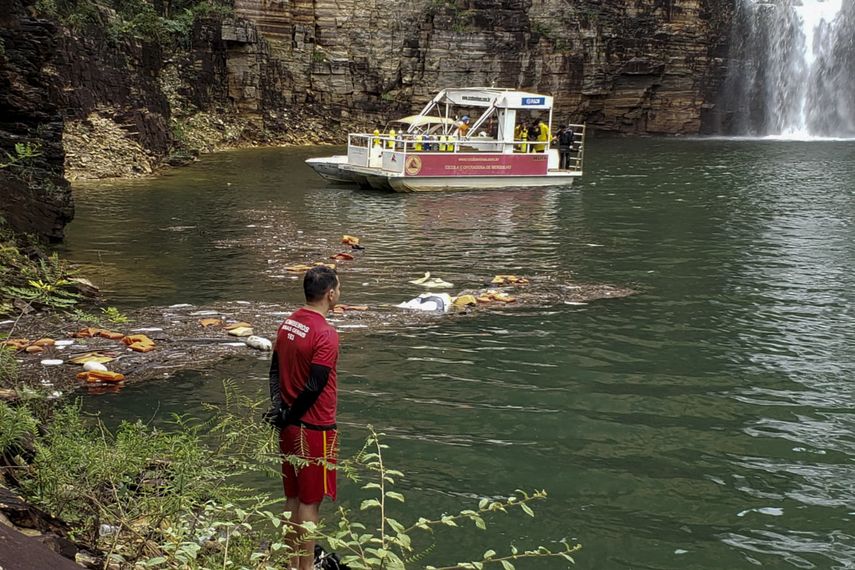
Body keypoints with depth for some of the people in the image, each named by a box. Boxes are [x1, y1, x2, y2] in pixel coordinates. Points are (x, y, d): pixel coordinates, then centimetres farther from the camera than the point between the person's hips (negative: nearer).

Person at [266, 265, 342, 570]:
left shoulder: (288, 324, 5)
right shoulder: (326, 335, -21)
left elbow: (275, 369, 7)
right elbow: (314, 387, -21)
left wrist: (278, 406, -3)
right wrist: (287, 416, -10)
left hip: (290, 427, 8)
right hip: (315, 428, -8)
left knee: (293, 497, 17)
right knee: (310, 502, 2)